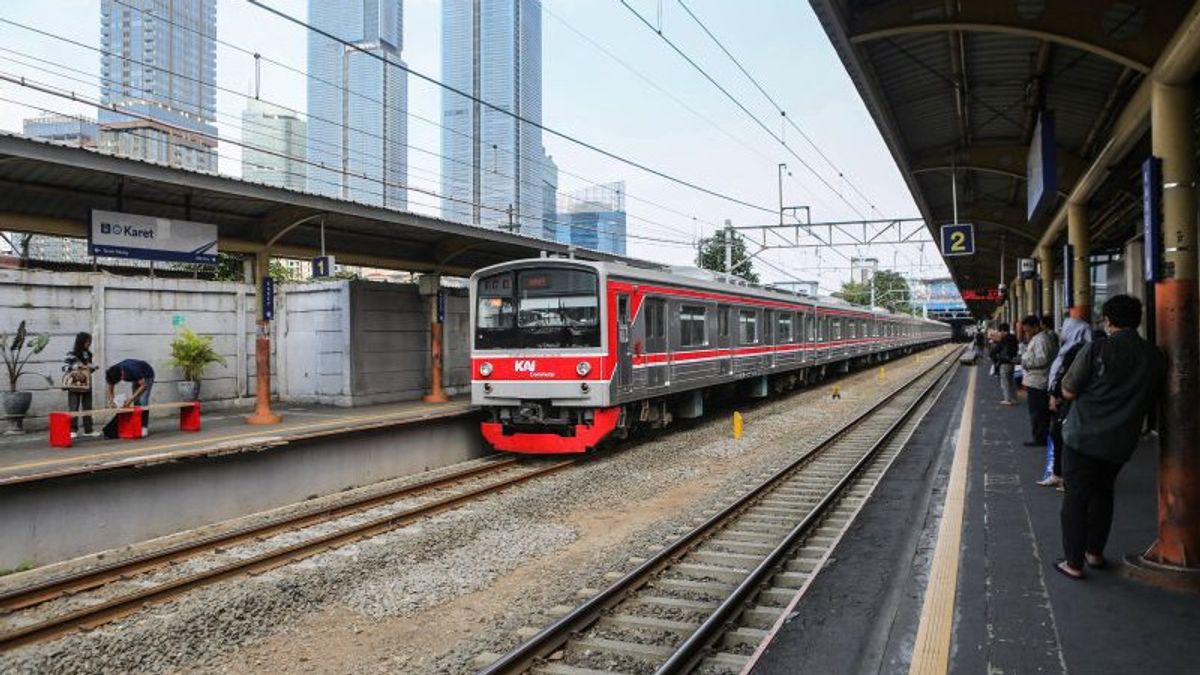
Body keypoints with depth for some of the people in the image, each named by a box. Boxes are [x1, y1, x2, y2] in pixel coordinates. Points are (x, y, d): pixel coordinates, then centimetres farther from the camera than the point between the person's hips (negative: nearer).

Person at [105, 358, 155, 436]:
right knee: (136, 401, -5)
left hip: (147, 376, -6)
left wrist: (131, 398, -39)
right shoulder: (113, 373, -23)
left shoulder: (133, 370, -41)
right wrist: (111, 400, -27)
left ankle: (144, 427, -16)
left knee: (143, 401, -18)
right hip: (136, 378, 6)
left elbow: (143, 386, -34)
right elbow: (110, 388, -10)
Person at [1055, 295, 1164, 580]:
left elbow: (1068, 392, -11)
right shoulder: (1155, 357, -1)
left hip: (1083, 436, -4)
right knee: (1102, 493, 22)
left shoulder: (1096, 350, -15)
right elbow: (1150, 397, 10)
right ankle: (1095, 553, 30)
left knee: (1076, 497, 4)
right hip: (1122, 441, 5)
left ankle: (1073, 562, 8)